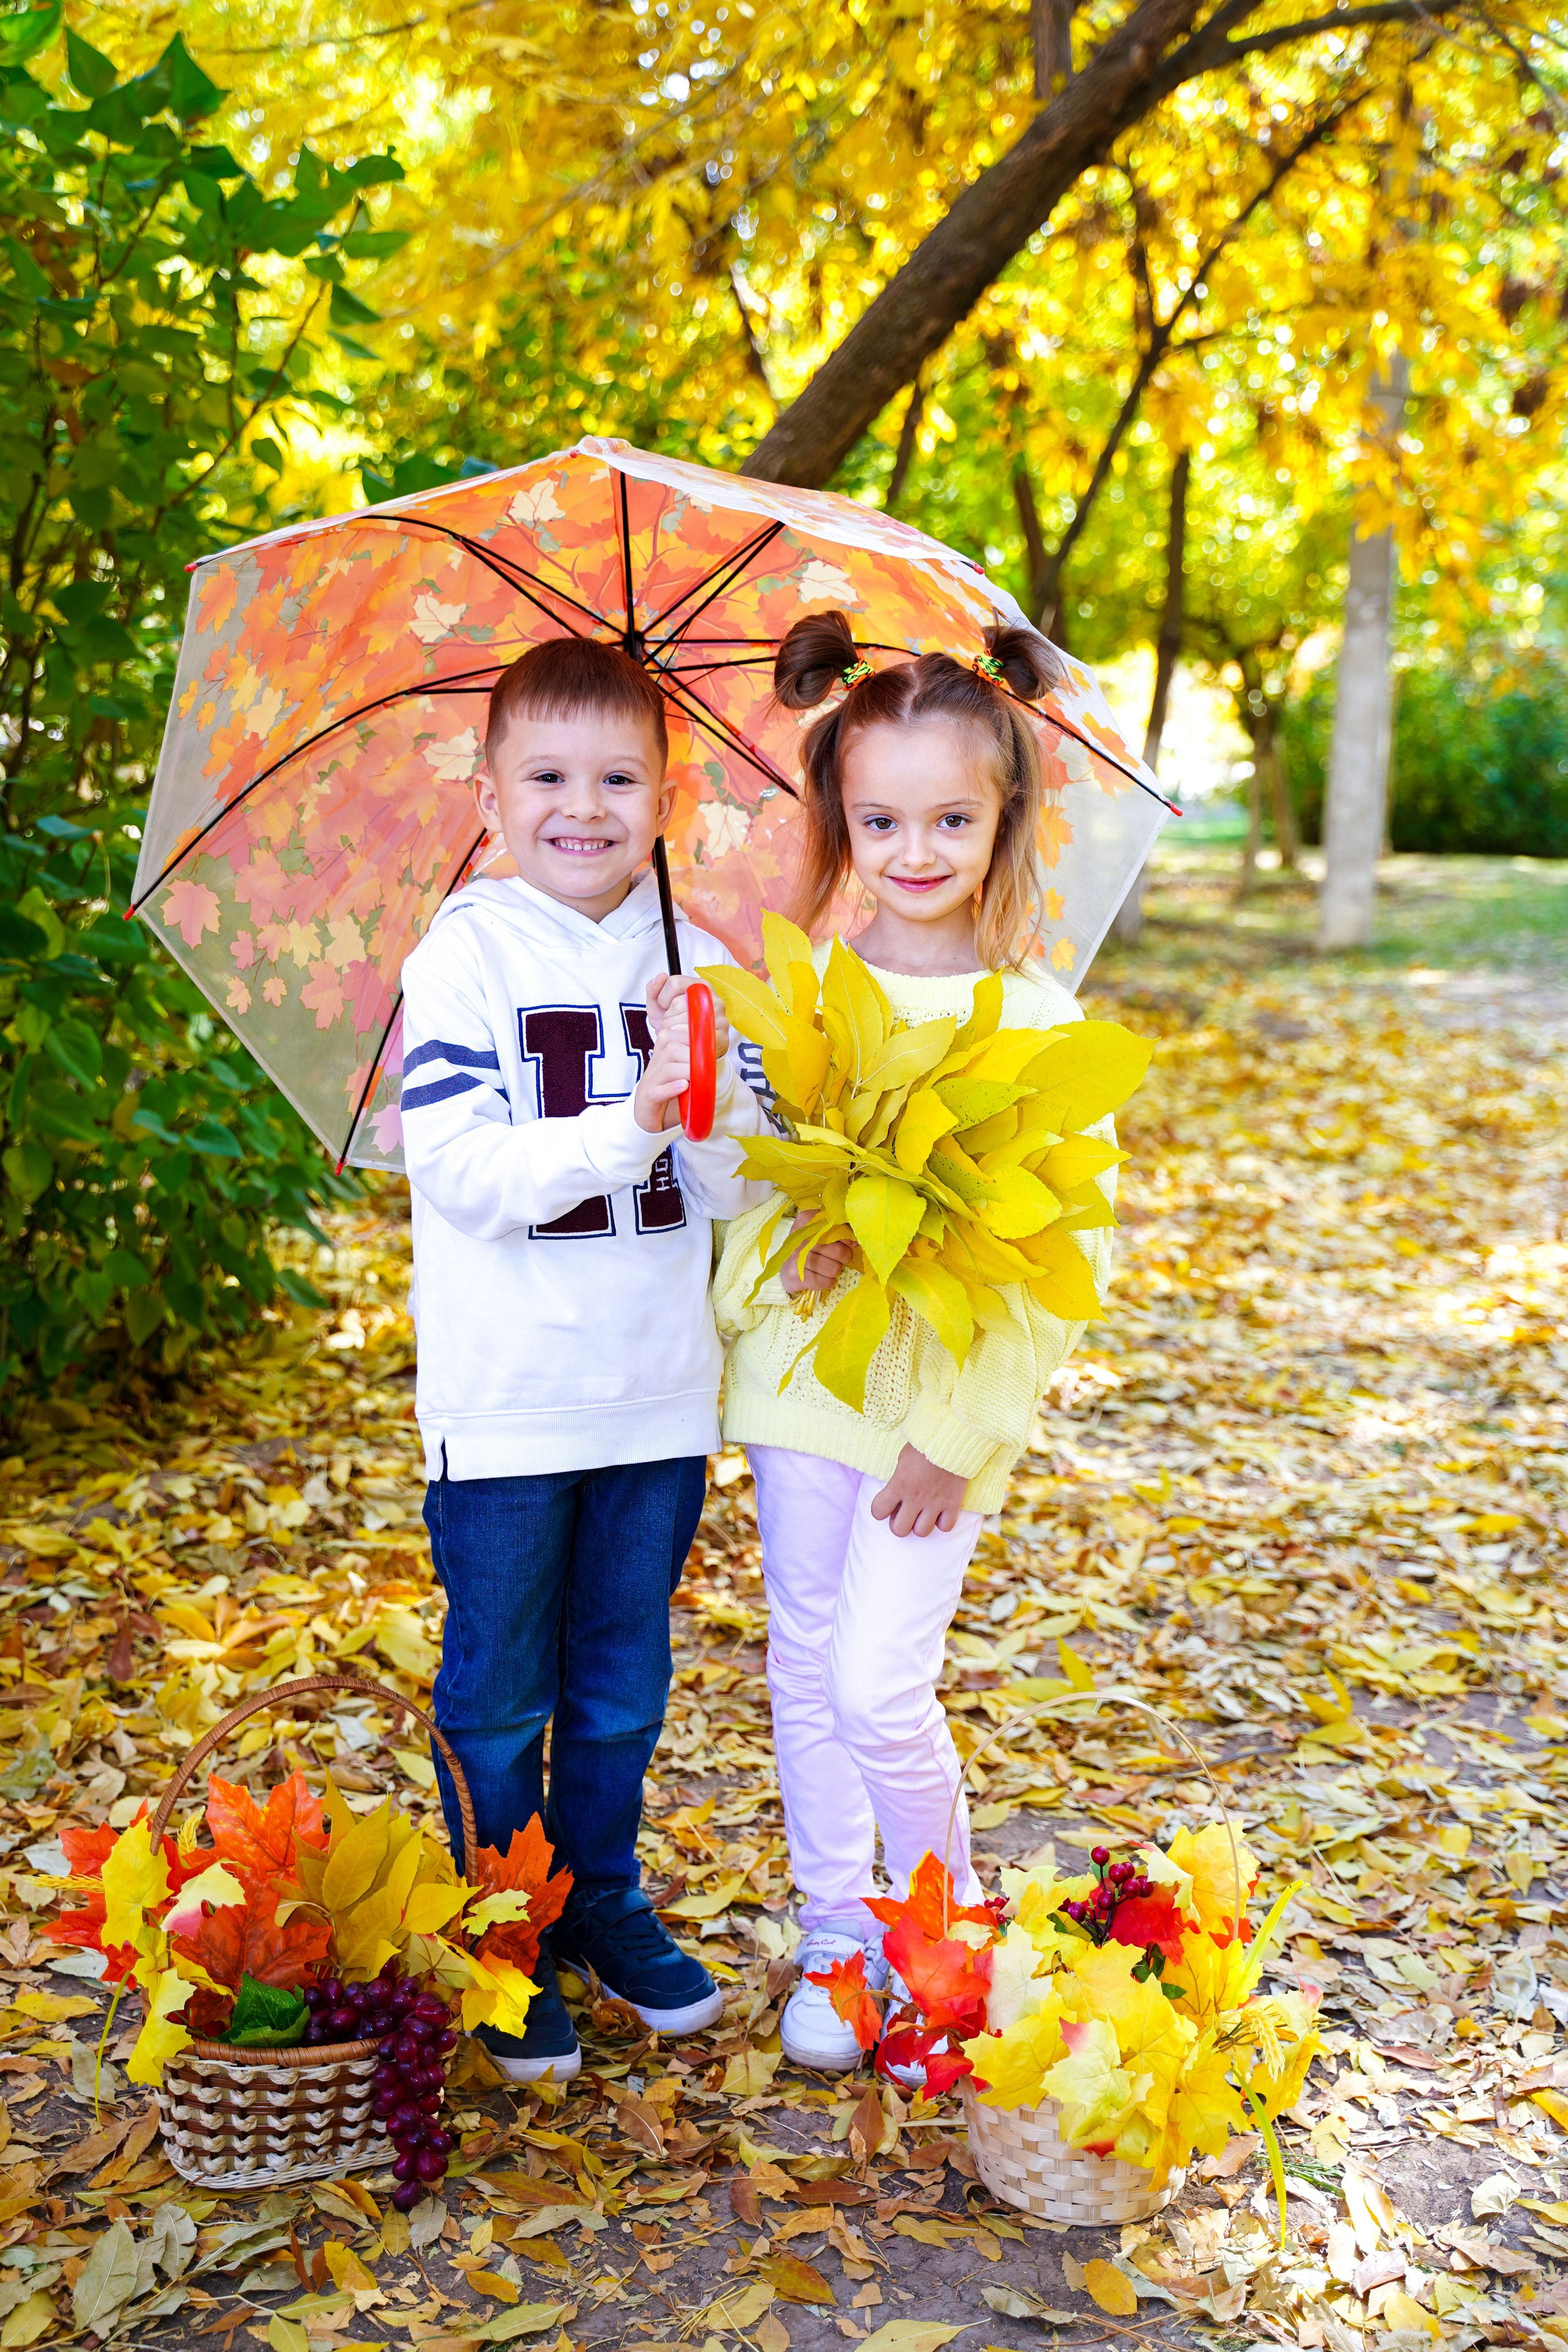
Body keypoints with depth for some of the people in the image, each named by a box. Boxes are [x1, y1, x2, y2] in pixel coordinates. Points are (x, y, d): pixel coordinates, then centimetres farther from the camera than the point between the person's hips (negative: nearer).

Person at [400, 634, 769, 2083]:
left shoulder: (696, 966, 3)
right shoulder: (465, 958, -9)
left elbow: (743, 1187, 0)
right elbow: (462, 1173, -19)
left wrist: (711, 1112, -21)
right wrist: (630, 1124, -27)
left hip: (658, 1394, 4)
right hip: (505, 1402, -4)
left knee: (623, 1684, 18)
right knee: (498, 1694, 9)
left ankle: (603, 1905, 37)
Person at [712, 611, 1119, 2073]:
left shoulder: (1034, 1020, -9)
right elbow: (757, 1179, 10)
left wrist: (962, 1430, -12)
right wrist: (753, 1304, -8)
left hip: (940, 1402, -4)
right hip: (797, 1374, 4)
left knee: (879, 1683, -5)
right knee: (805, 1673, 11)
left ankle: (944, 1924, 22)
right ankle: (836, 1940, 29)